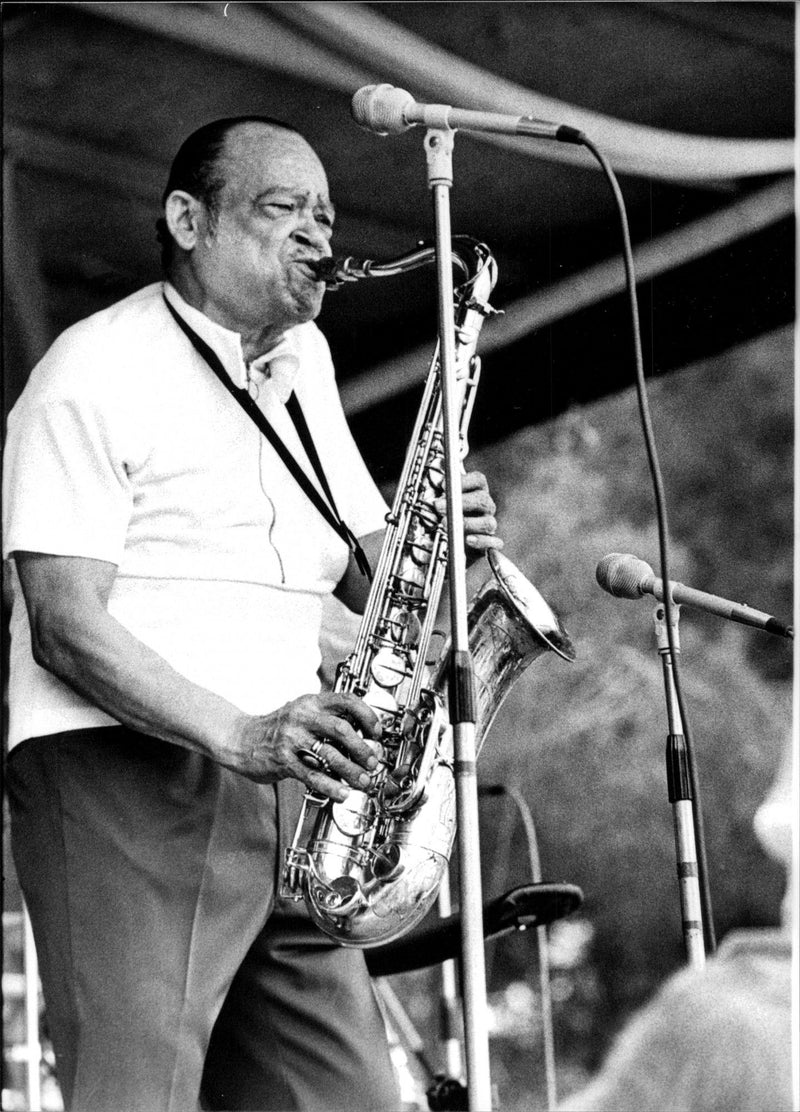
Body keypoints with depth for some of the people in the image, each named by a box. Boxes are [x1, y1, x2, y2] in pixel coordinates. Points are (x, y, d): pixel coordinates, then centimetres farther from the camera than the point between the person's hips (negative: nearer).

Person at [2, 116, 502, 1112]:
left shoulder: (301, 361, 20)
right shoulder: (97, 370, -5)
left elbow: (367, 573, 21)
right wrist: (236, 735, -26)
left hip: (284, 793, 8)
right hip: (123, 777, -7)